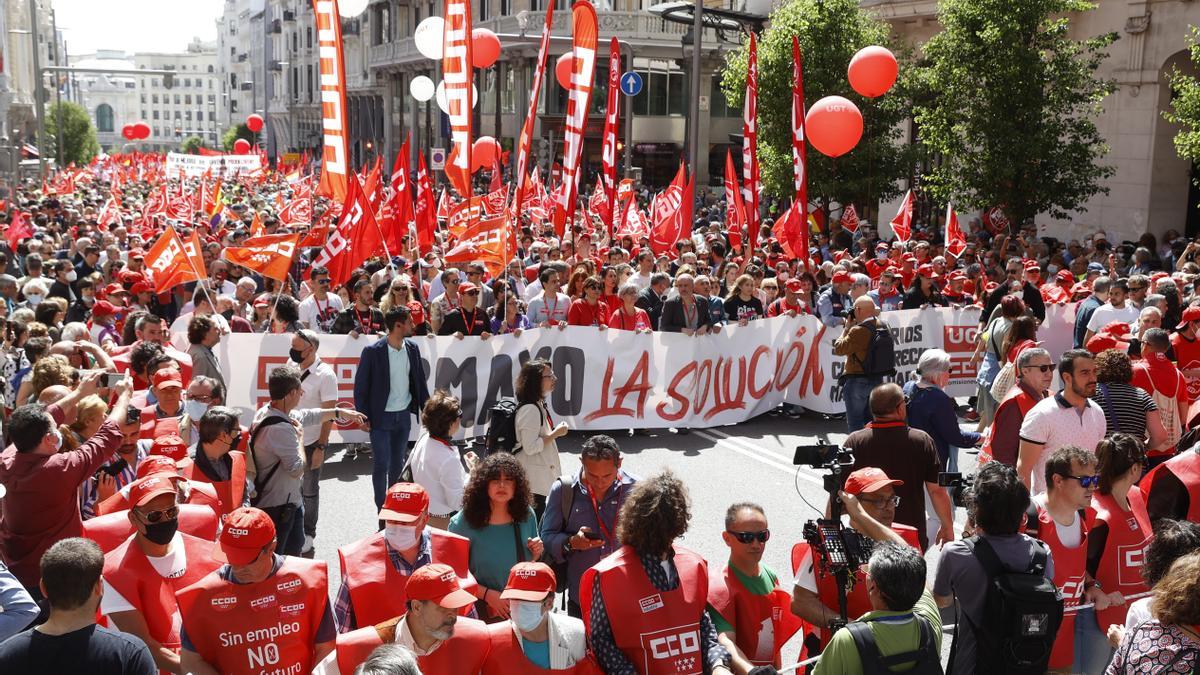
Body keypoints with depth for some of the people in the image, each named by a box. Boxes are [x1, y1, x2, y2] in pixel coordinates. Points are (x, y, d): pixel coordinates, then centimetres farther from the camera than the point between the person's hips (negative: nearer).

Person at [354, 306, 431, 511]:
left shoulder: (412, 348, 2)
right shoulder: (372, 351, -14)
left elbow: (419, 381, 10)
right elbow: (360, 386, -8)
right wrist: (364, 416, -9)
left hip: (404, 415, 5)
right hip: (381, 417, -5)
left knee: (397, 463, 14)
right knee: (382, 464, 0)